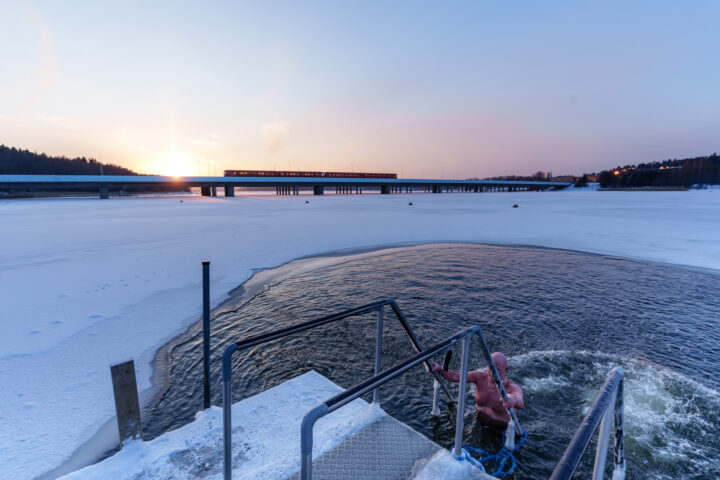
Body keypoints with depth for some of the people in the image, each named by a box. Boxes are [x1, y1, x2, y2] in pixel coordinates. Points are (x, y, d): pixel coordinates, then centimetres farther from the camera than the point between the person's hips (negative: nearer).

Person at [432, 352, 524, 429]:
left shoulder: (512, 387, -25)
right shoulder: (480, 377, -15)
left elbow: (521, 404, -47)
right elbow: (456, 377, -27)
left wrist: (514, 400, -72)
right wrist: (439, 369, -47)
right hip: (479, 421, 3)